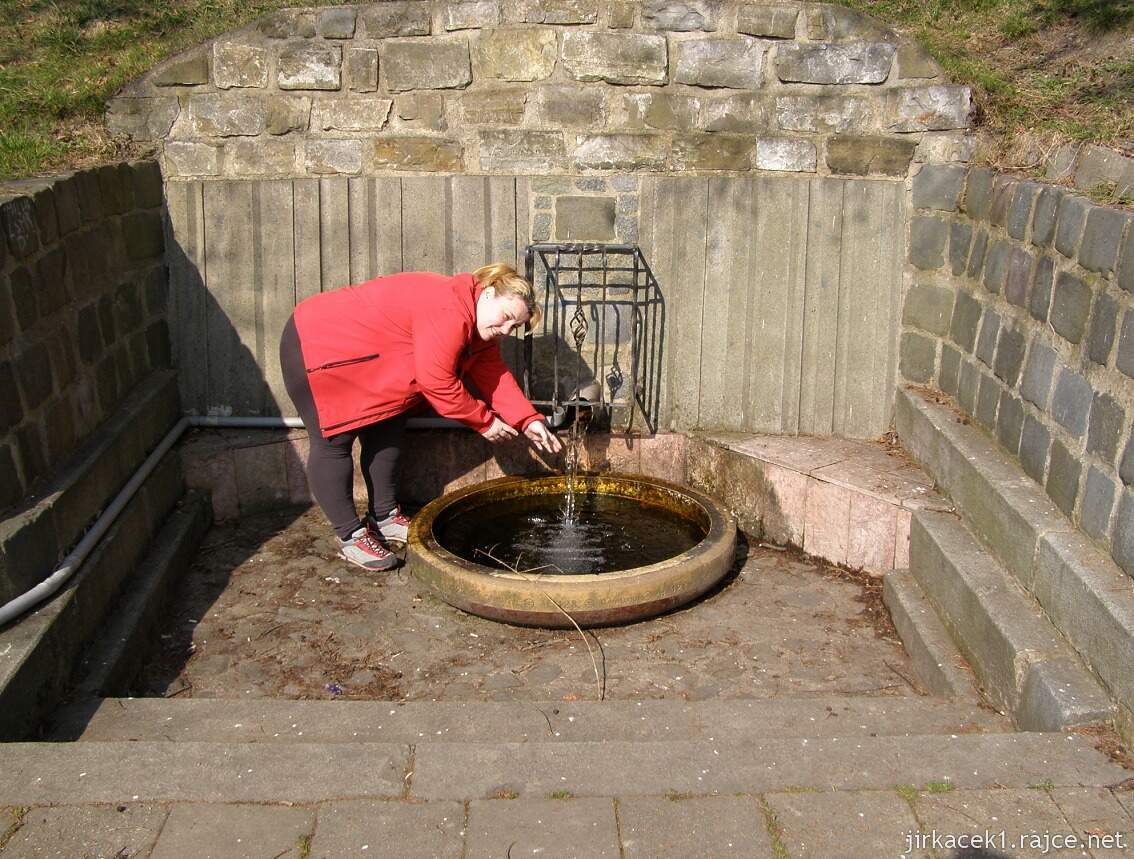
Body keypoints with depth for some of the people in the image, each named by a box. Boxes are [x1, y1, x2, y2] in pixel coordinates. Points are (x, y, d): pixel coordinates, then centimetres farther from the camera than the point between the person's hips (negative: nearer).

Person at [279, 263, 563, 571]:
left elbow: (494, 373, 0)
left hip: (360, 358, 10)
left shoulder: (477, 322, 1)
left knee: (386, 434, 10)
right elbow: (438, 383, -29)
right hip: (316, 345, -10)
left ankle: (384, 518, 22)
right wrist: (484, 421, -18)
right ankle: (350, 537, 0)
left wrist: (528, 421, -9)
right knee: (334, 443, -6)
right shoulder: (449, 313, -31)